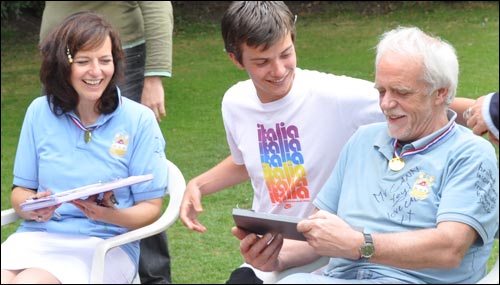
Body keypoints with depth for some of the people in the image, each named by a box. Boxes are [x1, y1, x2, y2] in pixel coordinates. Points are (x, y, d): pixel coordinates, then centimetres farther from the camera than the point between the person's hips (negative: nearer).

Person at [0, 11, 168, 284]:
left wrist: (111, 215, -20)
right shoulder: (40, 112, 10)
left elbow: (150, 207, 2)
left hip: (106, 242, -3)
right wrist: (33, 209, -10)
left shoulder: (139, 120, 1)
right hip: (38, 234, 3)